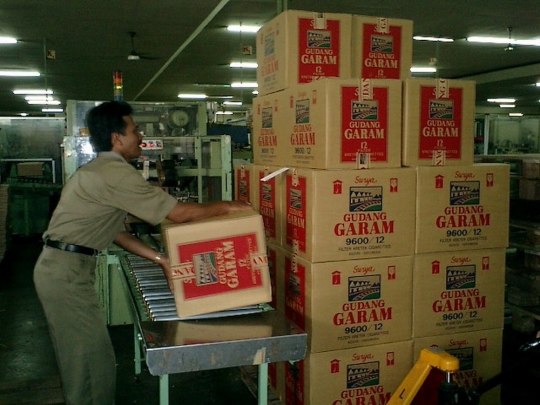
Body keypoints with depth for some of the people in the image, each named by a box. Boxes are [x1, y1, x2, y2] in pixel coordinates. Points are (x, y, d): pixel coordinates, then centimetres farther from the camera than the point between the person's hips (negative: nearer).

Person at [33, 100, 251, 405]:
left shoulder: (101, 170, 14)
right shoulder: (117, 173, -19)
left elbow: (117, 232, 14)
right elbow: (179, 213, -20)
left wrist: (161, 259, 10)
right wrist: (226, 206, -7)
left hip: (61, 268, 10)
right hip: (68, 272, -10)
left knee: (79, 358, 19)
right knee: (93, 361, -2)